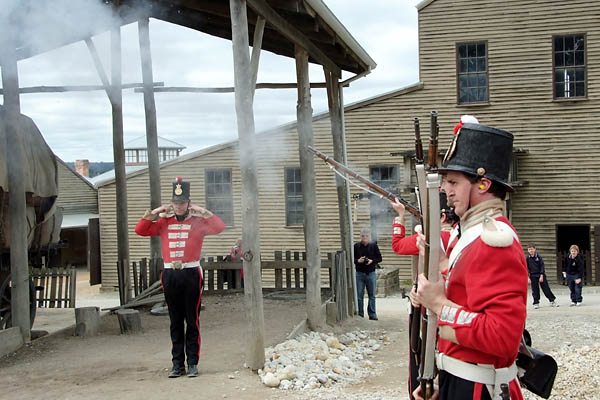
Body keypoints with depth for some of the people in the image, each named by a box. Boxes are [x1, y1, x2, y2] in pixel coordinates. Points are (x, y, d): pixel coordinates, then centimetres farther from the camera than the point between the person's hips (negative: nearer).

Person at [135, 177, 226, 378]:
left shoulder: (198, 222, 2)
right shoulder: (164, 222, 11)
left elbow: (219, 227, -12)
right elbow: (140, 230, 9)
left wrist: (203, 211, -9)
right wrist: (154, 213, 2)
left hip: (191, 273, -3)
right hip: (170, 275, 3)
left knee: (192, 321, 2)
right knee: (175, 322, 9)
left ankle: (193, 363, 9)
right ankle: (178, 364, 15)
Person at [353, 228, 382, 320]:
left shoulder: (374, 245, 4)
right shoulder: (356, 246, 4)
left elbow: (379, 258, 6)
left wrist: (372, 261, -12)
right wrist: (358, 261, -13)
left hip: (371, 273, 0)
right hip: (359, 273, 0)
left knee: (372, 295, 4)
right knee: (359, 295, 2)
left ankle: (372, 314, 11)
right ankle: (360, 314, 10)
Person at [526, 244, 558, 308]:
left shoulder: (538, 257, -3)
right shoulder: (527, 258, 0)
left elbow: (542, 266, -3)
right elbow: (526, 268, 2)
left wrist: (541, 276, -11)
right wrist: (528, 277, -5)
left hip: (541, 275, -1)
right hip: (533, 276, 1)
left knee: (546, 289, 2)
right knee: (535, 290, 2)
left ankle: (552, 301, 11)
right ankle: (536, 303, 11)